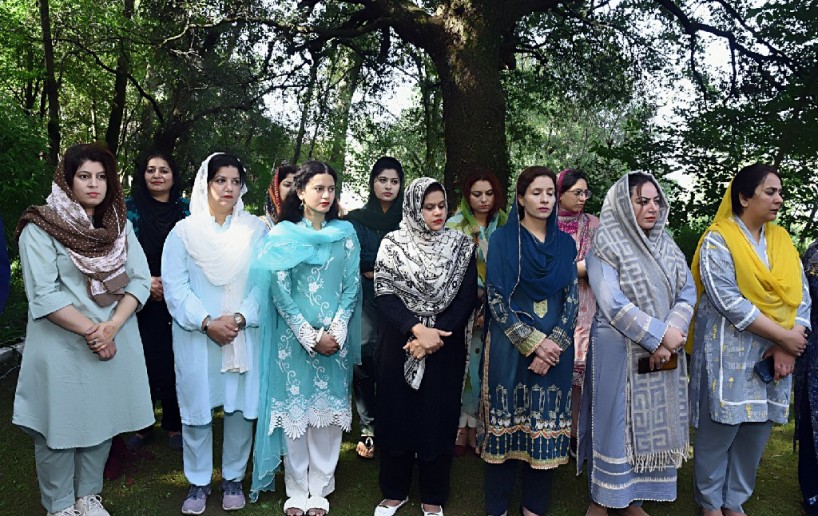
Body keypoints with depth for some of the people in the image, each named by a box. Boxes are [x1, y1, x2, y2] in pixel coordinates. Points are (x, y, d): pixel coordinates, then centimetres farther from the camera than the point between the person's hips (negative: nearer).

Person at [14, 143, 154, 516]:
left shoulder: (120, 225, 6)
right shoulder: (40, 228, -7)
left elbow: (139, 279, 0)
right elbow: (44, 295, -13)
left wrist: (112, 326, -14)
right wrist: (91, 331, -16)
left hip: (113, 343, 4)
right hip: (61, 345, -4)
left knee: (102, 421, 13)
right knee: (60, 426, 6)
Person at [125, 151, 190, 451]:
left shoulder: (187, 209, 4)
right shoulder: (129, 208, 3)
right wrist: (146, 282, -9)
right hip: (144, 300, 0)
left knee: (176, 361, 4)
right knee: (146, 361, 3)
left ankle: (174, 424, 21)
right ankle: (143, 425, 22)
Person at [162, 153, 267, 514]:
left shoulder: (257, 230, 4)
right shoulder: (183, 231, 2)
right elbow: (175, 285, -4)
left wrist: (240, 318, -14)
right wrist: (207, 322, -15)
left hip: (243, 335, 1)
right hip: (195, 335, 0)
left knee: (241, 406, 6)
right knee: (196, 407, 6)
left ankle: (233, 478, 25)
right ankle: (198, 482, 24)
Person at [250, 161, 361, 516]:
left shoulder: (345, 233, 5)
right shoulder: (282, 234, 0)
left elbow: (352, 285, 2)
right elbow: (279, 290, -6)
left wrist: (335, 332, -9)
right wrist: (309, 336, -11)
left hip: (335, 338, 2)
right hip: (293, 337, -1)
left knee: (328, 411, 6)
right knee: (294, 411, 5)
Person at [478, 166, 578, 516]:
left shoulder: (565, 244, 9)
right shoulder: (502, 240, 0)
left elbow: (572, 299, 4)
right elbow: (496, 299, -6)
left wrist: (553, 345, -9)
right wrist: (532, 342, -13)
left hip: (554, 349, 3)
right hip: (510, 348, -2)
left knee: (545, 426, 6)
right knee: (506, 423, 3)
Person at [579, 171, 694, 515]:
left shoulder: (667, 246, 10)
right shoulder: (605, 248, -8)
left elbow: (687, 292, 3)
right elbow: (613, 303, -16)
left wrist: (672, 334, -13)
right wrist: (659, 335, -17)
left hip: (665, 354, 6)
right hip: (619, 352, -5)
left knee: (654, 425, 10)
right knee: (616, 423, 2)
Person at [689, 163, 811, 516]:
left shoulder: (782, 240, 10)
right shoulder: (718, 241, -8)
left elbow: (801, 295, 4)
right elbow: (729, 301, -18)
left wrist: (789, 347, -9)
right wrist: (785, 336, -16)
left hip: (776, 356, 6)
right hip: (728, 356, -6)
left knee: (756, 435, 13)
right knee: (718, 433, 4)